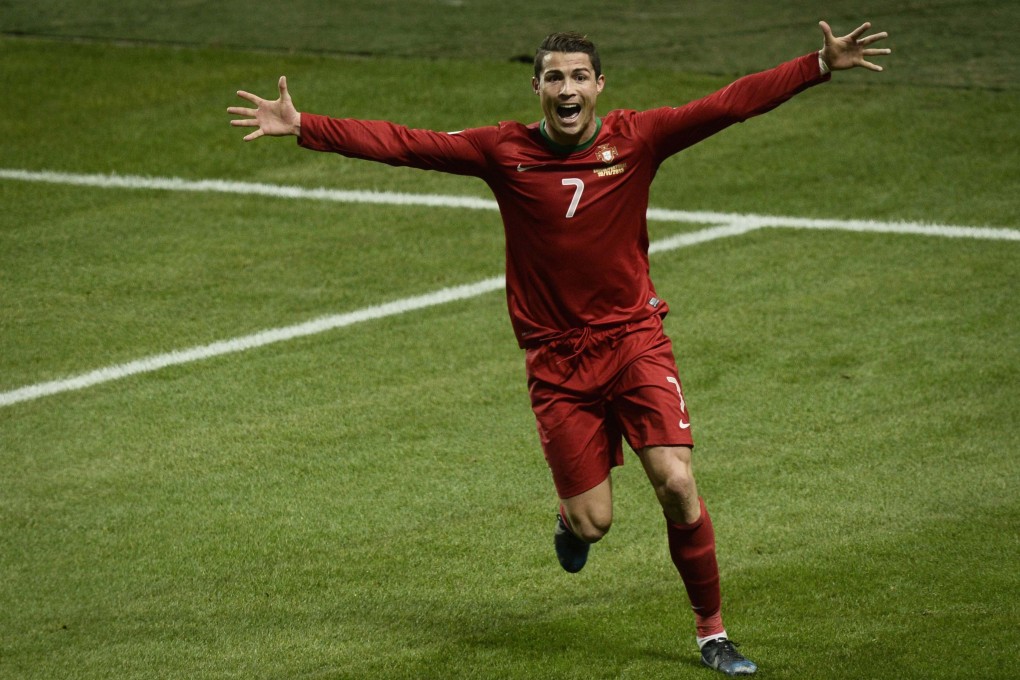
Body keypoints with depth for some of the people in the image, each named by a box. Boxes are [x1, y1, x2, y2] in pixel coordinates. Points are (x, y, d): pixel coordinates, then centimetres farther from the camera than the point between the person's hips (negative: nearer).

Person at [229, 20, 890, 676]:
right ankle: (571, 514, 40)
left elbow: (731, 103, -10)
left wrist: (822, 65, -17)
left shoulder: (637, 138, -5)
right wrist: (301, 127, -11)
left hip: (635, 339, 0)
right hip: (557, 358, 0)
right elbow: (402, 144, -5)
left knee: (677, 481, -14)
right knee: (593, 523, -1)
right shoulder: (504, 151, -5)